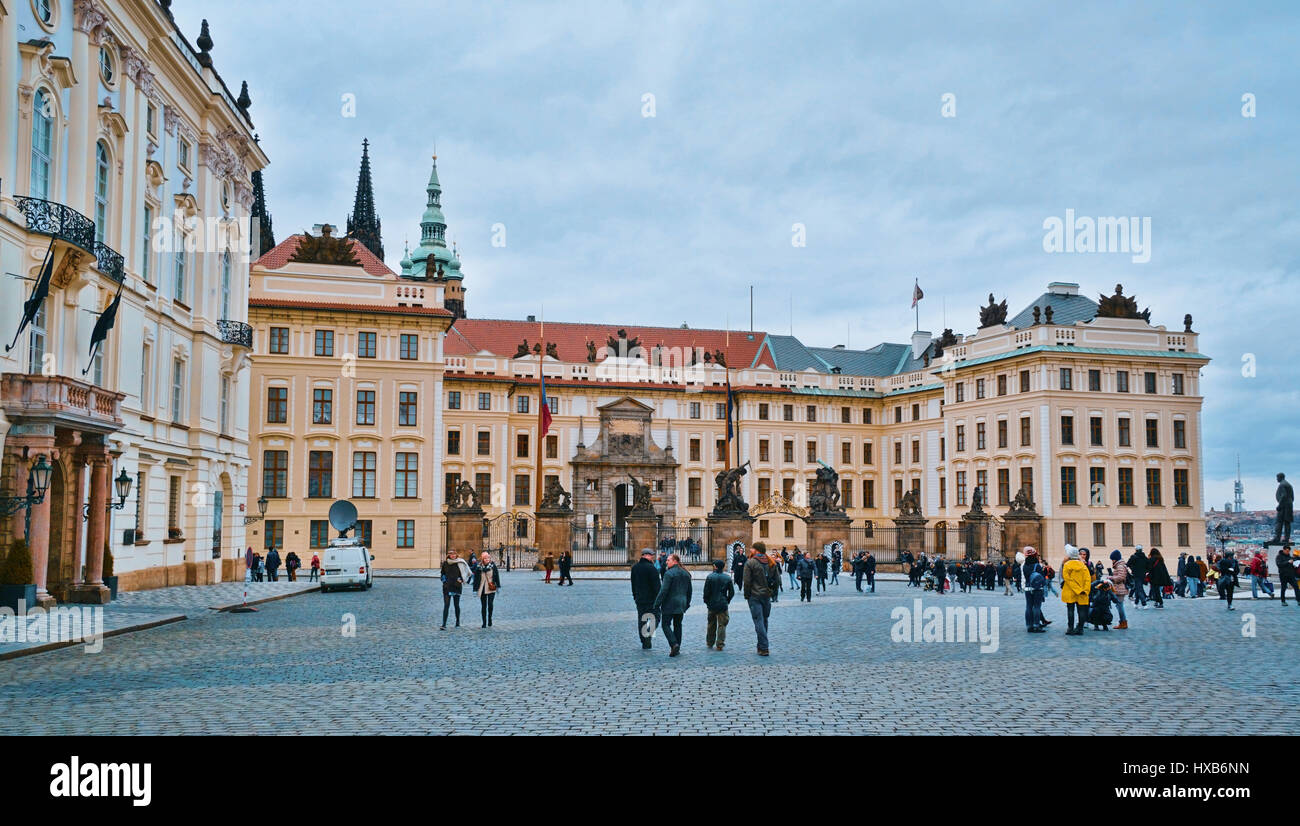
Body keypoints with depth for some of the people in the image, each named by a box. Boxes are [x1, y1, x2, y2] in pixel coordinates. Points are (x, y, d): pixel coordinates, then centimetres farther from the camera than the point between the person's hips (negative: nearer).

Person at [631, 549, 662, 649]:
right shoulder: (651, 568, -13)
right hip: (651, 599, -6)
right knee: (655, 617, 5)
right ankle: (649, 634, -17)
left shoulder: (634, 567, 9)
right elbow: (656, 585, -14)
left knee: (641, 620, 10)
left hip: (639, 599, 6)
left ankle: (644, 642, 12)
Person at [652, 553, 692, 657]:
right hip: (681, 605, 7)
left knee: (666, 624, 1)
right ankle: (677, 648, 14)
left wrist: (657, 604, -13)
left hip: (669, 604, -7)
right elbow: (689, 591, 17)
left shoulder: (669, 573, -14)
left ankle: (674, 644, -17)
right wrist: (687, 603, 25)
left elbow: (663, 590, -17)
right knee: (678, 625, 13)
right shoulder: (686, 574, 10)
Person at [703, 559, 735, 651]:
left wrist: (706, 602, 5)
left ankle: (709, 643, 25)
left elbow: (706, 591, -9)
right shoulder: (727, 578, -2)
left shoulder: (709, 577, -9)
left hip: (712, 604, 0)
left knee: (711, 624, 15)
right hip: (723, 605, 0)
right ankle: (720, 644, -2)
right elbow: (732, 592, 1)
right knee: (722, 625, 4)